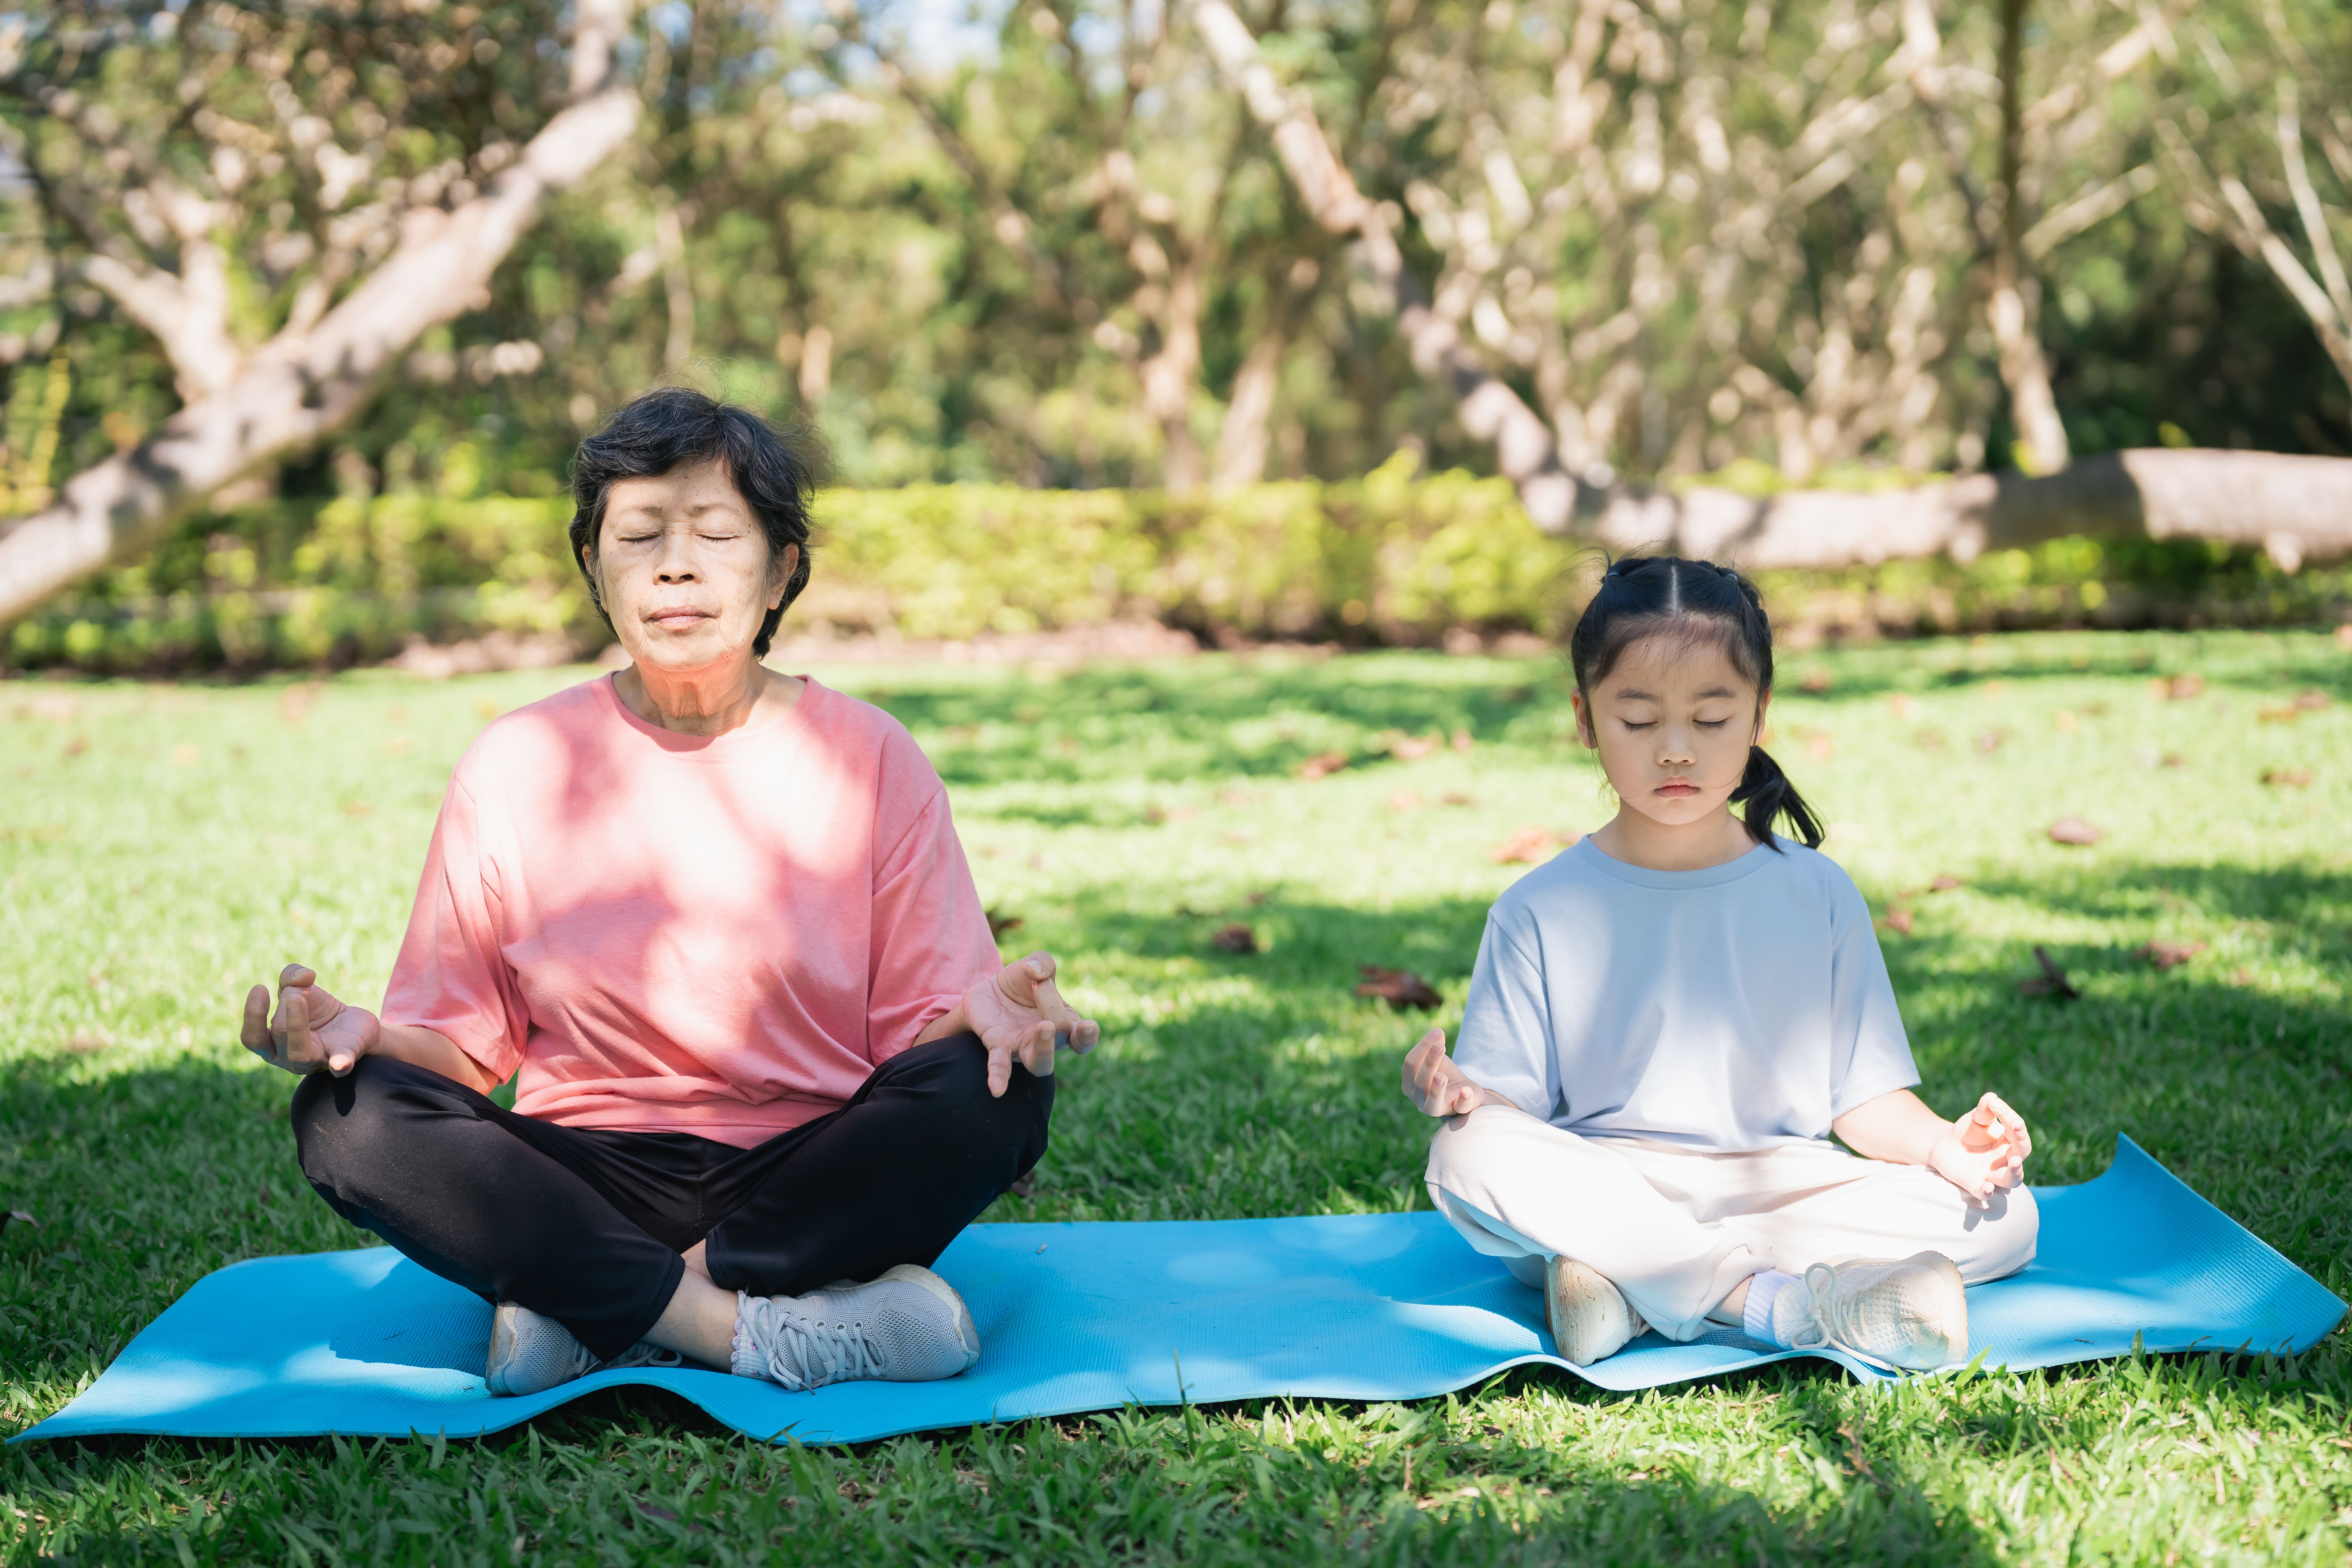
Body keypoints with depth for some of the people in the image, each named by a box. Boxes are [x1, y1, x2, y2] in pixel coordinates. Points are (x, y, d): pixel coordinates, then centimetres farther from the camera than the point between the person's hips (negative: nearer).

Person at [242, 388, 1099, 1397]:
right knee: (347, 1116, -24)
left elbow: (918, 1025, -2)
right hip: (588, 1180, 1)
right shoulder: (514, 765, 2)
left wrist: (983, 1011, -26)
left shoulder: (869, 758, 0)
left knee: (992, 1087, -28)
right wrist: (365, 1036, -19)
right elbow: (463, 1042, 4)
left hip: (809, 1173, 0)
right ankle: (762, 1328, -28)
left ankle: (594, 1317, -22)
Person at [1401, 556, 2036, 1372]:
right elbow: (1510, 1105, -1)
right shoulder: (1543, 911, 3)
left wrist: (1942, 1142, -12)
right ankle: (1786, 1303, -33)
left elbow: (1865, 1094, 8)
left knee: (2006, 1216, -19)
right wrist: (1463, 1096, -23)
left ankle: (1640, 1287, -27)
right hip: (1600, 1197, -2)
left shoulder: (1816, 895, 8)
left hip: (1778, 1186, 2)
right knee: (1468, 1155, -32)